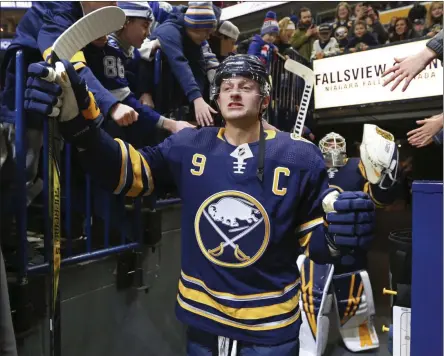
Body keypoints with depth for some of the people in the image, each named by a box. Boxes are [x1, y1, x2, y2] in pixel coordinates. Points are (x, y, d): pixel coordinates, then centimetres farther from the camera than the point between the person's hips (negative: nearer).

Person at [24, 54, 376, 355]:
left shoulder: (299, 156, -10)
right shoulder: (189, 146, -4)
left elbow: (316, 241, -4)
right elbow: (127, 171, -7)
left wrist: (337, 234, -28)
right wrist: (75, 118, -21)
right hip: (202, 318, 3)